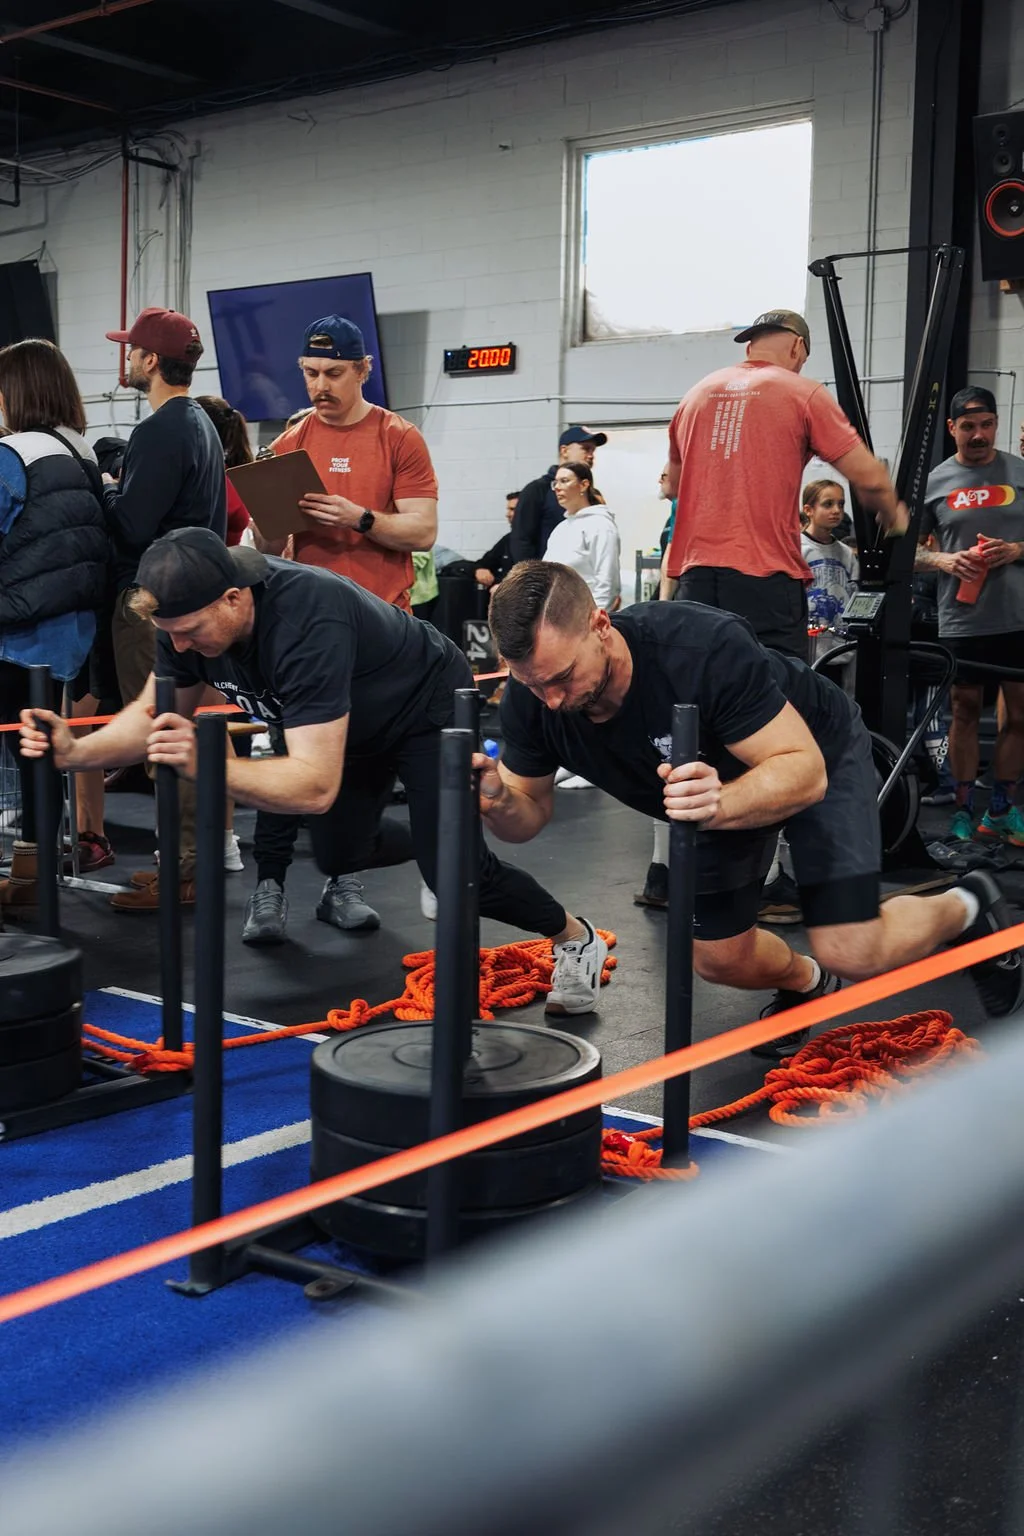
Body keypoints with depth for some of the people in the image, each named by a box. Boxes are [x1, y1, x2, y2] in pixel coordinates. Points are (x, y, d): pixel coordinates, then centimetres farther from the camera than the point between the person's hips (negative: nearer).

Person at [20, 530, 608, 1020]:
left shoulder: (306, 620, -44)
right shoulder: (191, 614, -21)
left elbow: (316, 785, -47)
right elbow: (156, 714, -8)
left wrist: (206, 766, -60)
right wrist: (75, 751, -26)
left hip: (431, 708, -8)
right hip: (358, 722, 8)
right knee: (338, 854, 16)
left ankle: (577, 938, 11)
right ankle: (431, 842, 46)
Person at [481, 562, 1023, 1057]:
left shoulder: (705, 648, -41)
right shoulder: (531, 698, -26)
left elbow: (804, 770, -38)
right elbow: (528, 814, -14)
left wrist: (722, 804, -57)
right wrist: (497, 803, -38)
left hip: (815, 748, -5)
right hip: (722, 781, 5)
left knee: (851, 951, -15)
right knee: (719, 959, 3)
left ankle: (967, 909, 17)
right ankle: (806, 983, 38)